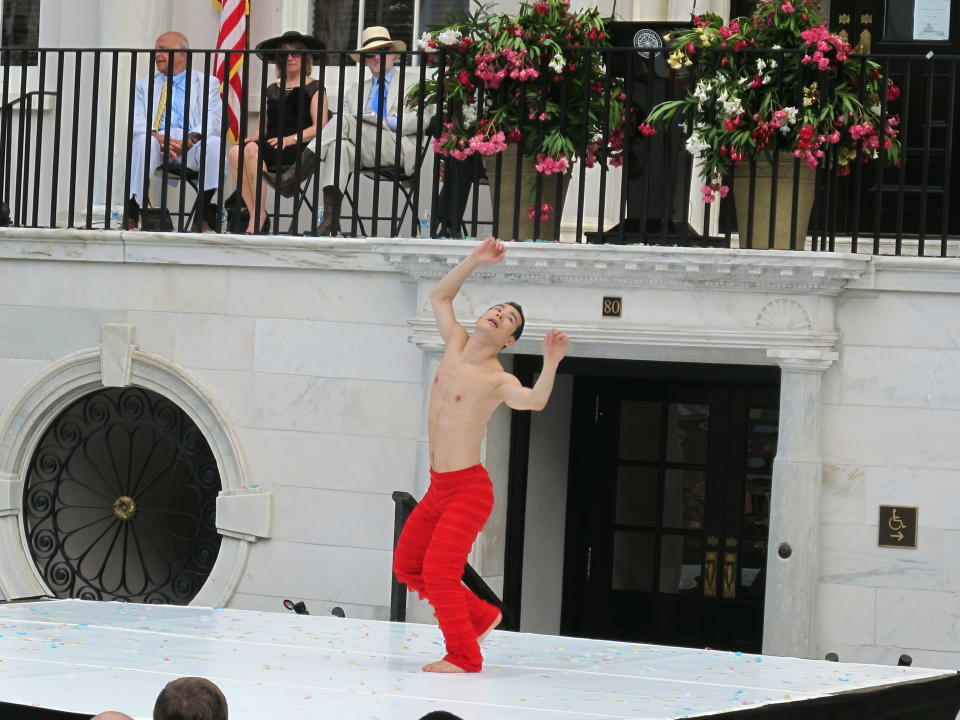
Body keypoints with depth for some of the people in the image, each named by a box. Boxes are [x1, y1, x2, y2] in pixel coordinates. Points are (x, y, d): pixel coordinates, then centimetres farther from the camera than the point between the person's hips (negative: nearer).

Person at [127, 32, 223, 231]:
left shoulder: (207, 82, 17)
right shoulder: (144, 85, 24)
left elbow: (212, 121, 2)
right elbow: (137, 122, 8)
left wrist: (190, 140, -19)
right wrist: (156, 136, -15)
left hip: (192, 143, -1)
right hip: (157, 140, 1)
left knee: (215, 144, -34)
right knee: (143, 141, -35)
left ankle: (205, 218, -36)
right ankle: (131, 217, -40)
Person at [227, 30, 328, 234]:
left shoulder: (314, 88, 9)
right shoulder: (273, 90, 26)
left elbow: (320, 127, -3)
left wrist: (290, 139, -16)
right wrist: (253, 137, -1)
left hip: (299, 149, -5)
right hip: (271, 145, 5)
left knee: (253, 150, -33)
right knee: (236, 151, -27)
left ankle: (259, 217, -29)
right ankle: (254, 216, -30)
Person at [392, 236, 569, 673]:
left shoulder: (496, 379, -12)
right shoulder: (456, 345, 8)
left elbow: (533, 401, -32)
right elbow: (439, 297, 21)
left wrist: (550, 364, -47)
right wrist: (475, 261, 11)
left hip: (468, 489, -8)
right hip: (438, 488, 8)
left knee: (439, 571, -17)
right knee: (408, 567, 16)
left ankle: (464, 657, -7)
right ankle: (481, 617, 29)